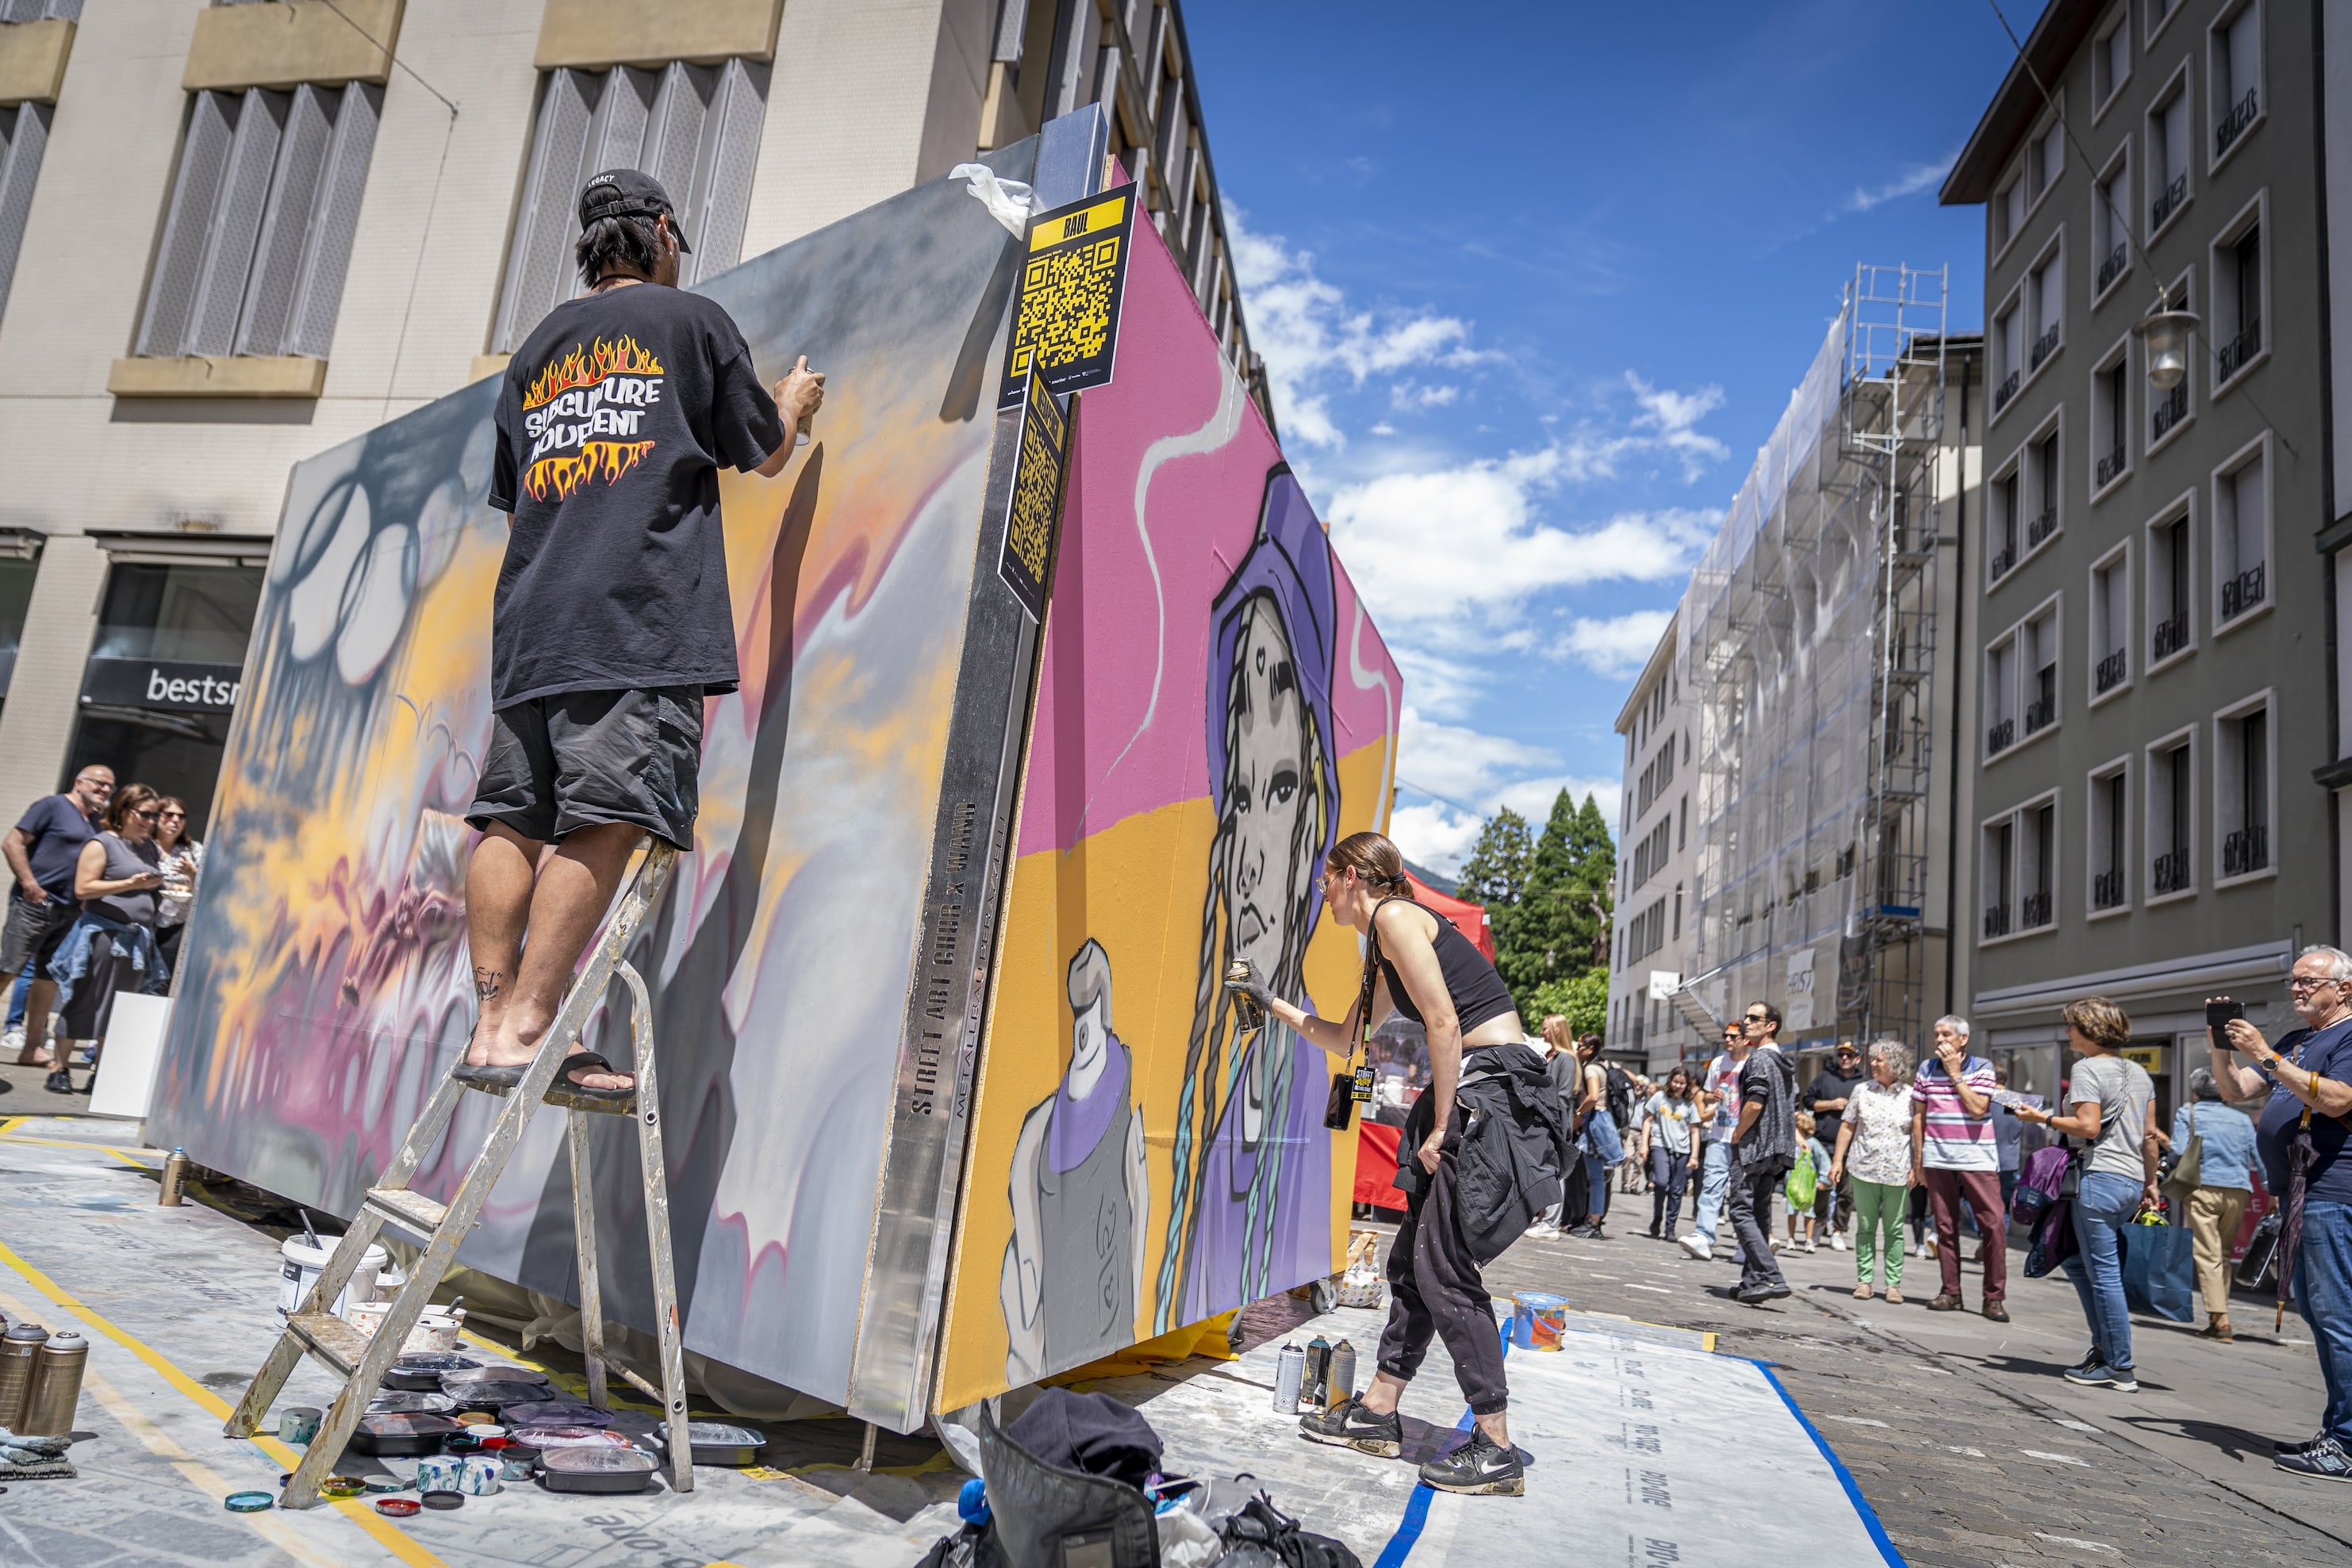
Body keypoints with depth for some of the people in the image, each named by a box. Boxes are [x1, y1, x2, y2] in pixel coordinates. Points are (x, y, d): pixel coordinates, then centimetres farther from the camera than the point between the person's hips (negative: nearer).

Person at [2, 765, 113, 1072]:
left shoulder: (96, 823, 16)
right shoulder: (53, 806, -3)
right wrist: (29, 883, -15)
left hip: (69, 912, 7)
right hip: (35, 904, -7)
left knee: (49, 977, 9)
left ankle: (31, 1048, 15)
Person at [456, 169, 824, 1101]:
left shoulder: (538, 347, 24)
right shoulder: (692, 320, 9)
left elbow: (511, 497, 26)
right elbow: (764, 456, 13)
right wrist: (795, 403, 33)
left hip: (530, 617, 7)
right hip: (639, 618, -6)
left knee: (514, 820, 4)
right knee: (605, 821, -10)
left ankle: (493, 1018, 3)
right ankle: (523, 1029, -15)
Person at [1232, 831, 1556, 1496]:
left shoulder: (1394, 917, -8)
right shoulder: (1384, 950, 22)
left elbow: (1445, 1024, -16)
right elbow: (1345, 1039, 34)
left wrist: (1441, 1130, -15)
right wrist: (1274, 1004, 38)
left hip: (1492, 1084, -10)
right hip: (1477, 1091, 10)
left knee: (1443, 1268, -6)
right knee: (1413, 1257, 12)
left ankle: (1496, 1451, 1)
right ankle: (1378, 1414, 22)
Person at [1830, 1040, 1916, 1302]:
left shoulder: (1910, 1095, 1)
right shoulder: (1862, 1091, 6)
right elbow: (1847, 1126, 8)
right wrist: (1837, 1160, 4)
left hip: (1897, 1174, -1)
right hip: (1864, 1169, 2)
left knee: (1894, 1230, 4)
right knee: (1865, 1227, 5)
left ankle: (1894, 1284, 10)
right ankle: (1864, 1280, 11)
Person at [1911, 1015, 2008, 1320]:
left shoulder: (1982, 1067, 0)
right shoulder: (1926, 1069, 8)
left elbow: (1978, 1109, -13)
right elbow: (1919, 1116, 11)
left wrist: (1955, 1074, -11)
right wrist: (1917, 1161, 8)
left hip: (1977, 1158, -3)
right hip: (1937, 1159, 3)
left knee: (1994, 1224, -7)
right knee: (1945, 1226, 5)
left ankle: (1994, 1297, 1)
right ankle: (1950, 1292, 13)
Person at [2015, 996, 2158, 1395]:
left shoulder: (2088, 1068, -8)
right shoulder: (2138, 1072, 16)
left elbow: (2088, 1126, -18)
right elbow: (2149, 1135, 17)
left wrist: (2046, 1118, -5)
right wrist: (2150, 1183, 22)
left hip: (2100, 1178, -9)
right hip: (2132, 1182, 9)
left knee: (2103, 1272, -3)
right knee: (2079, 1262, 18)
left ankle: (2120, 1369, 0)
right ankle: (2104, 1348, 18)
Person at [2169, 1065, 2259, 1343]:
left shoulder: (2187, 1113, 5)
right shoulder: (2242, 1119, 17)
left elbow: (2179, 1153, -5)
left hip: (2204, 1187, -4)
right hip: (2238, 1191, 4)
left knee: (2209, 1255, -5)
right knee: (2224, 1253, 13)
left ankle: (2220, 1320, -14)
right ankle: (2218, 1317, 14)